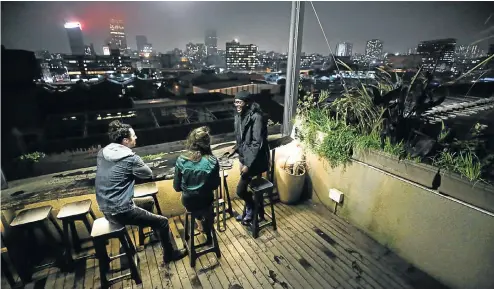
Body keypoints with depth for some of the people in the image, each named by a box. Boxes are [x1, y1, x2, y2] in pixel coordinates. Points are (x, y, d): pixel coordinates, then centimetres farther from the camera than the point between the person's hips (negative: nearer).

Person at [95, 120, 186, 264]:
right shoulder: (130, 158, -20)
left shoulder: (102, 153, 1)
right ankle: (170, 254, 24)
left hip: (105, 209, 9)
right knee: (162, 222, 4)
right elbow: (149, 175, -4)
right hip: (120, 212, -9)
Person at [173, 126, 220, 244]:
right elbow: (215, 185, -8)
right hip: (205, 201, -1)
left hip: (187, 202, 1)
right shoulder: (212, 161, -21)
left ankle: (203, 218, 49)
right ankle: (208, 233, 43)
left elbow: (177, 187, -8)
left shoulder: (181, 160, -16)